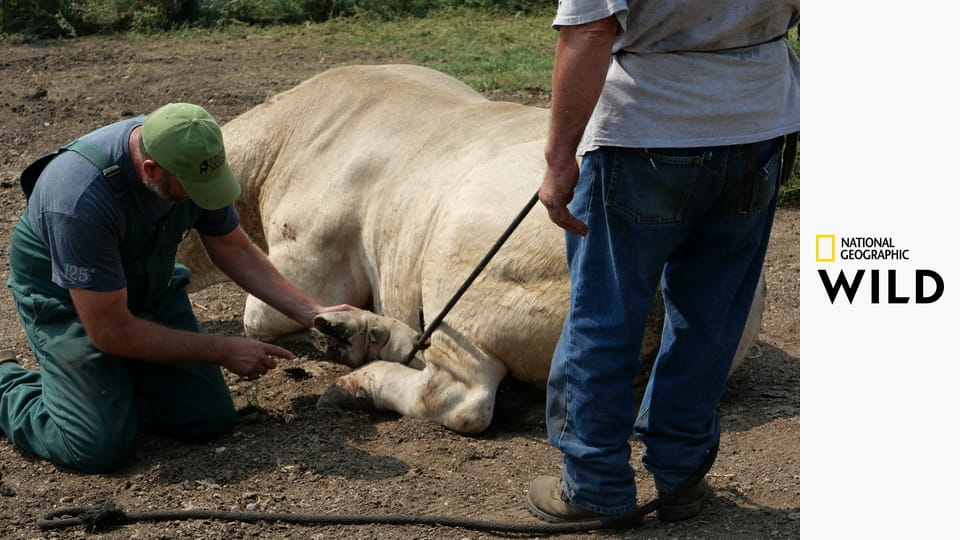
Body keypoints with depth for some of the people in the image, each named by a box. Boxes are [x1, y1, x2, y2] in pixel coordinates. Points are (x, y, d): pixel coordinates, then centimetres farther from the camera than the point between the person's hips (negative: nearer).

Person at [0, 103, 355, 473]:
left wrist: (312, 313, -8)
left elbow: (234, 250, 0)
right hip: (68, 303, -6)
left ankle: (119, 390, 21)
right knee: (101, 446, -19)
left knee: (211, 419, -5)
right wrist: (224, 351, -23)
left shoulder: (190, 158, -18)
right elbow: (110, 331, -30)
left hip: (150, 288, 6)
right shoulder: (82, 199, -37)